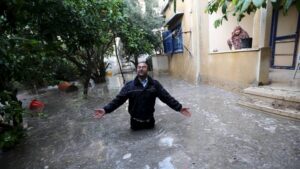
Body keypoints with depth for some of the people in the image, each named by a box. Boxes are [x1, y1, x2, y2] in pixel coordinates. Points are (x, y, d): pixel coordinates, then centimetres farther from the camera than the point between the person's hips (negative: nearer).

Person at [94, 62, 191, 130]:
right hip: (135, 122, 0)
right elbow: (118, 99, -13)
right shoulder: (129, 85, -10)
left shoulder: (155, 84, -9)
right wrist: (105, 110, -22)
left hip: (149, 121, 1)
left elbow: (166, 97, -11)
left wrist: (179, 108, -19)